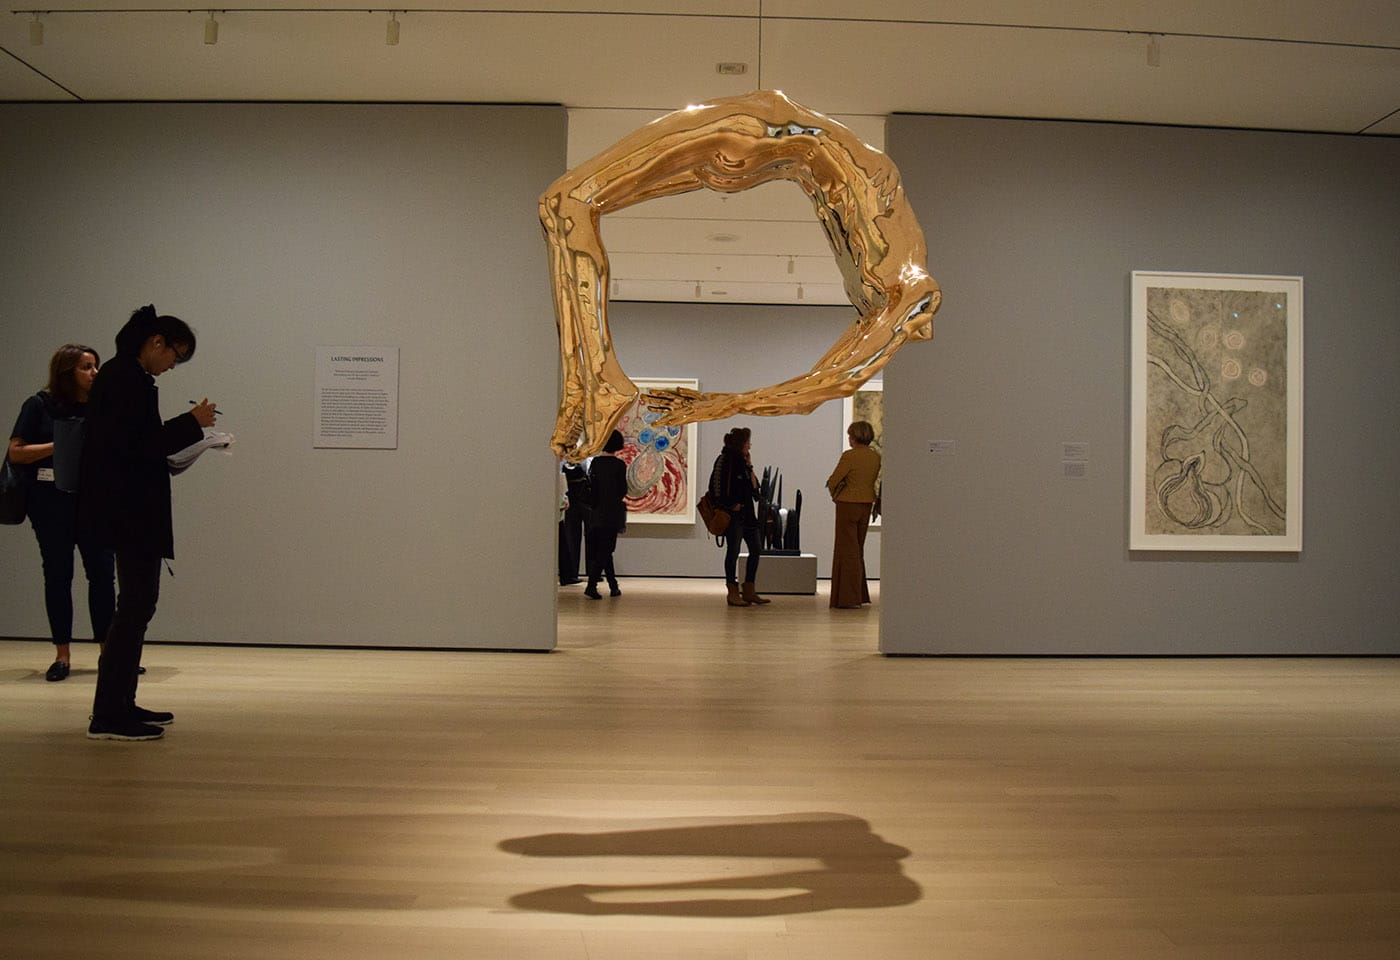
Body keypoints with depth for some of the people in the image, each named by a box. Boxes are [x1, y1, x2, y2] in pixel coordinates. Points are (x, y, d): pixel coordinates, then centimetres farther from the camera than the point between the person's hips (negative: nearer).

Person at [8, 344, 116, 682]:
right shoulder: (40, 405, 0)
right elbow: (16, 452, -4)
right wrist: (59, 445, -14)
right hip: (51, 501, -2)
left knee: (102, 573, -3)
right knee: (58, 575, 5)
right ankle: (62, 656, 14)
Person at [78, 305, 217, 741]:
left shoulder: (123, 375, 16)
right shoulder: (127, 378, -14)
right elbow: (134, 444, -21)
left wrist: (180, 438, 12)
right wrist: (191, 423, -13)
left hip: (128, 508, 11)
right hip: (129, 508, -11)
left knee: (137, 603, 14)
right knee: (137, 603, -8)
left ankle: (120, 706, 21)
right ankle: (107, 716, -4)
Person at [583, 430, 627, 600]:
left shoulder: (595, 462, 2)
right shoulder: (619, 465, -9)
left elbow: (591, 485, 3)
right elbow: (623, 490, -7)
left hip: (596, 511, 4)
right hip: (612, 512, -4)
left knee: (603, 549, 13)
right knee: (605, 550, -3)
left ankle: (614, 587, 17)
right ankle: (591, 585, -14)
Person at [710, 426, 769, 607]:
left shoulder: (743, 461, 14)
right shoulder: (725, 460, -8)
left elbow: (754, 488, 10)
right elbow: (715, 487, -16)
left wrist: (750, 467, 3)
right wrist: (730, 505, -16)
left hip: (748, 513, 8)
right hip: (733, 515, -8)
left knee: (755, 550, 8)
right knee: (733, 551, -2)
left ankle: (749, 591, 15)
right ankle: (732, 592, 4)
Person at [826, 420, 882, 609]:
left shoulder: (849, 456, -16)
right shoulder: (876, 457, 4)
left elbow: (833, 481, -13)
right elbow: (874, 480, 11)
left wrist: (835, 495, 8)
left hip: (848, 505, -7)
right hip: (867, 504, 7)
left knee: (847, 550, 0)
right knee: (858, 549, 17)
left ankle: (847, 598, 1)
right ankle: (860, 595, 23)